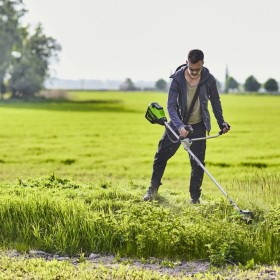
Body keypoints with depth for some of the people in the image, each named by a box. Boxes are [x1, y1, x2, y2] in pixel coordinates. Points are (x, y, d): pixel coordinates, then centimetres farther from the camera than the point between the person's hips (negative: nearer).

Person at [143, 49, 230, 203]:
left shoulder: (209, 79, -13)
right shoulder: (177, 79, -19)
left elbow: (215, 101, 5)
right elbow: (171, 106, -22)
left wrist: (221, 122, 6)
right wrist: (179, 126, -36)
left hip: (198, 126, 0)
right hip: (178, 123, 0)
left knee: (198, 162, -1)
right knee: (161, 155, 3)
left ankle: (195, 197, 11)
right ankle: (153, 188, 23)